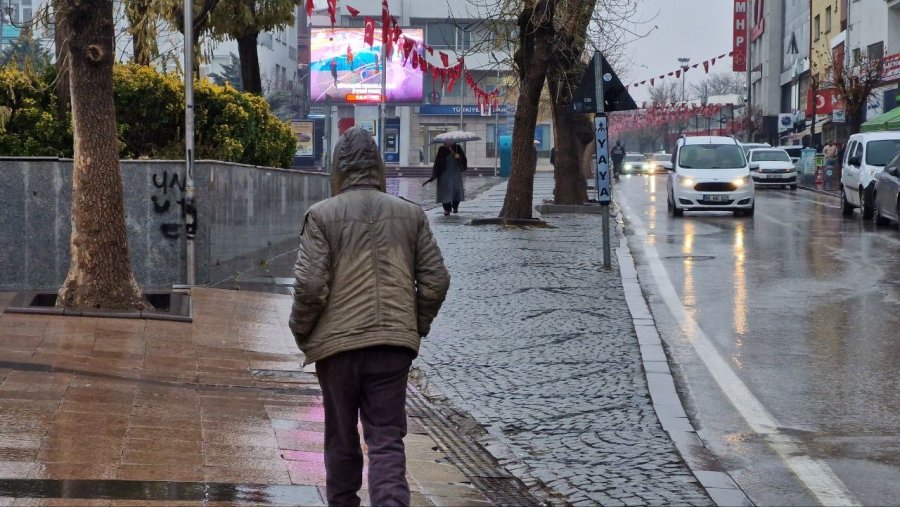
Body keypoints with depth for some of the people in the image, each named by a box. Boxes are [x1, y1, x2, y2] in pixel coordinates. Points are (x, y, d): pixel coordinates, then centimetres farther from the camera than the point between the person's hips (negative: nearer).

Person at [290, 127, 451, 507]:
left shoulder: (322, 215, -5)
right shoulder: (411, 214, 5)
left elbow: (310, 286, -11)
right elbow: (435, 280, 5)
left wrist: (301, 332, 4)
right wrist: (417, 326, 18)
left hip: (338, 342, -1)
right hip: (394, 343, 2)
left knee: (341, 439, 15)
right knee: (387, 439, 2)